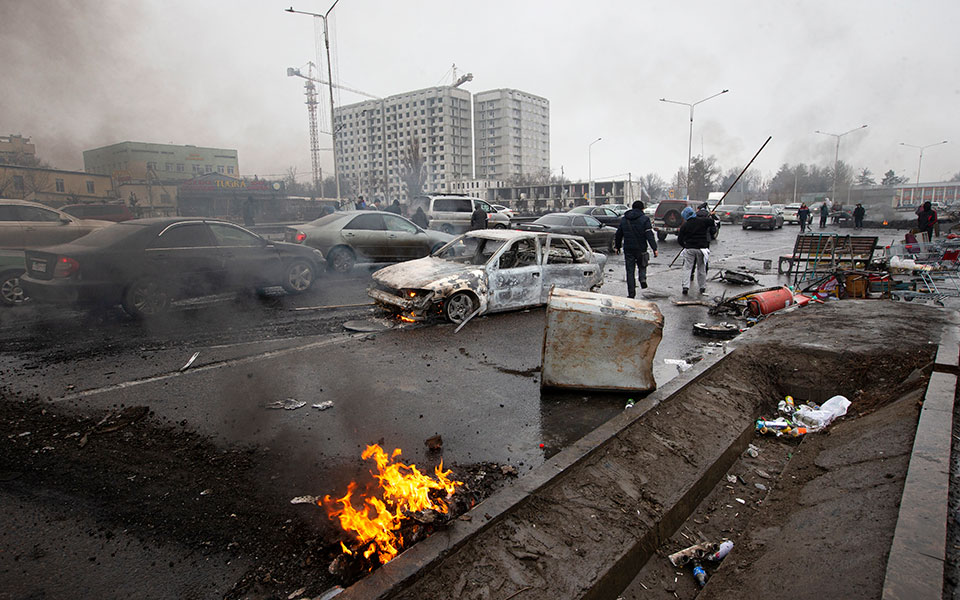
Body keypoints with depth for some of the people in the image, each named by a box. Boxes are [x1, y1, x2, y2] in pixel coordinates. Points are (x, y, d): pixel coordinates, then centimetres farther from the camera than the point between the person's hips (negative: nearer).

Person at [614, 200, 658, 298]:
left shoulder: (623, 219, 8)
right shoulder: (644, 219, -4)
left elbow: (618, 234, 14)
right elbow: (650, 235, -11)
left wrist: (617, 246, 24)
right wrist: (654, 248, -12)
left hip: (628, 249, 2)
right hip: (641, 249, -2)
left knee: (630, 271, 4)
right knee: (642, 266, 21)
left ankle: (631, 293, 3)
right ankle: (643, 279, -8)